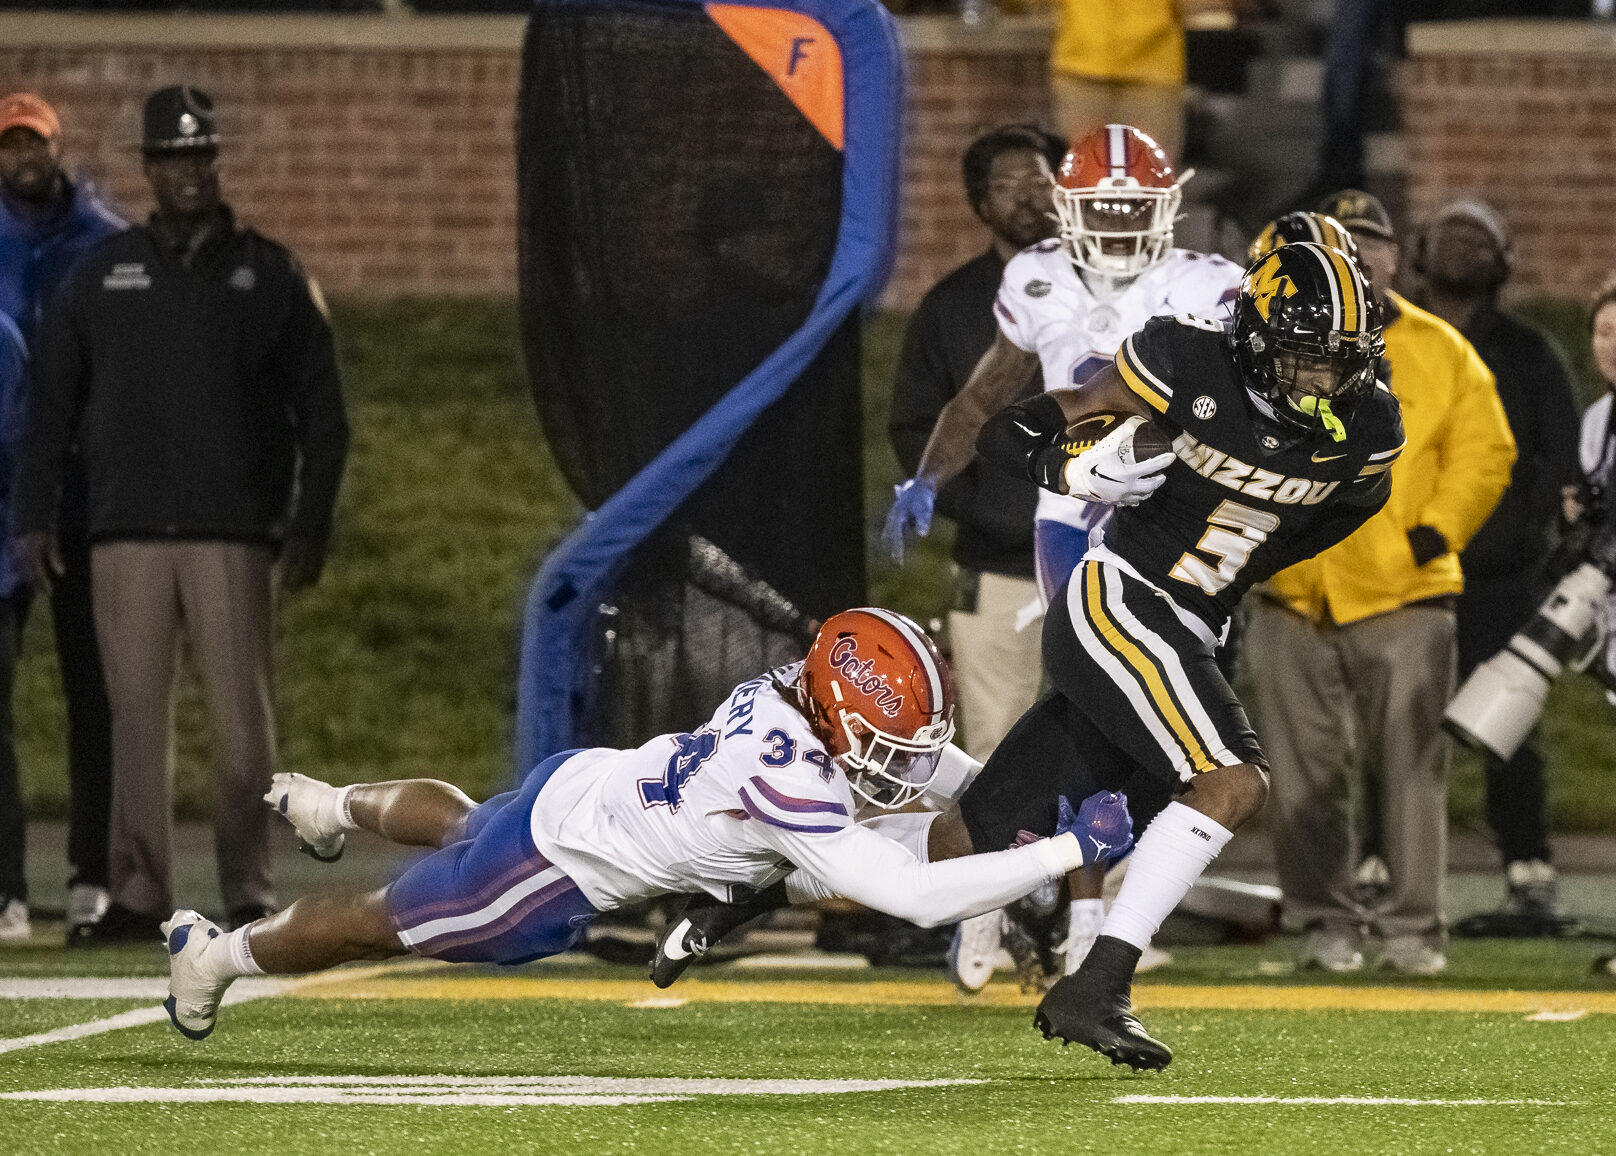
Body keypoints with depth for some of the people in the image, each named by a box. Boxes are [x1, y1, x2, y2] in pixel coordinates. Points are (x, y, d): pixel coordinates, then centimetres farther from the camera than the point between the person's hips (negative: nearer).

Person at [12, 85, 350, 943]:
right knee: (135, 716, 0)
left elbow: (320, 413, 8)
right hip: (126, 534, 2)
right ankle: (137, 894, 2)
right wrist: (33, 518, 4)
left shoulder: (269, 275, 8)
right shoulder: (102, 274, 11)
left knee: (242, 719, -6)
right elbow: (51, 406, 12)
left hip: (234, 534, -2)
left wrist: (311, 524, -1)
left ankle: (249, 895, -2)